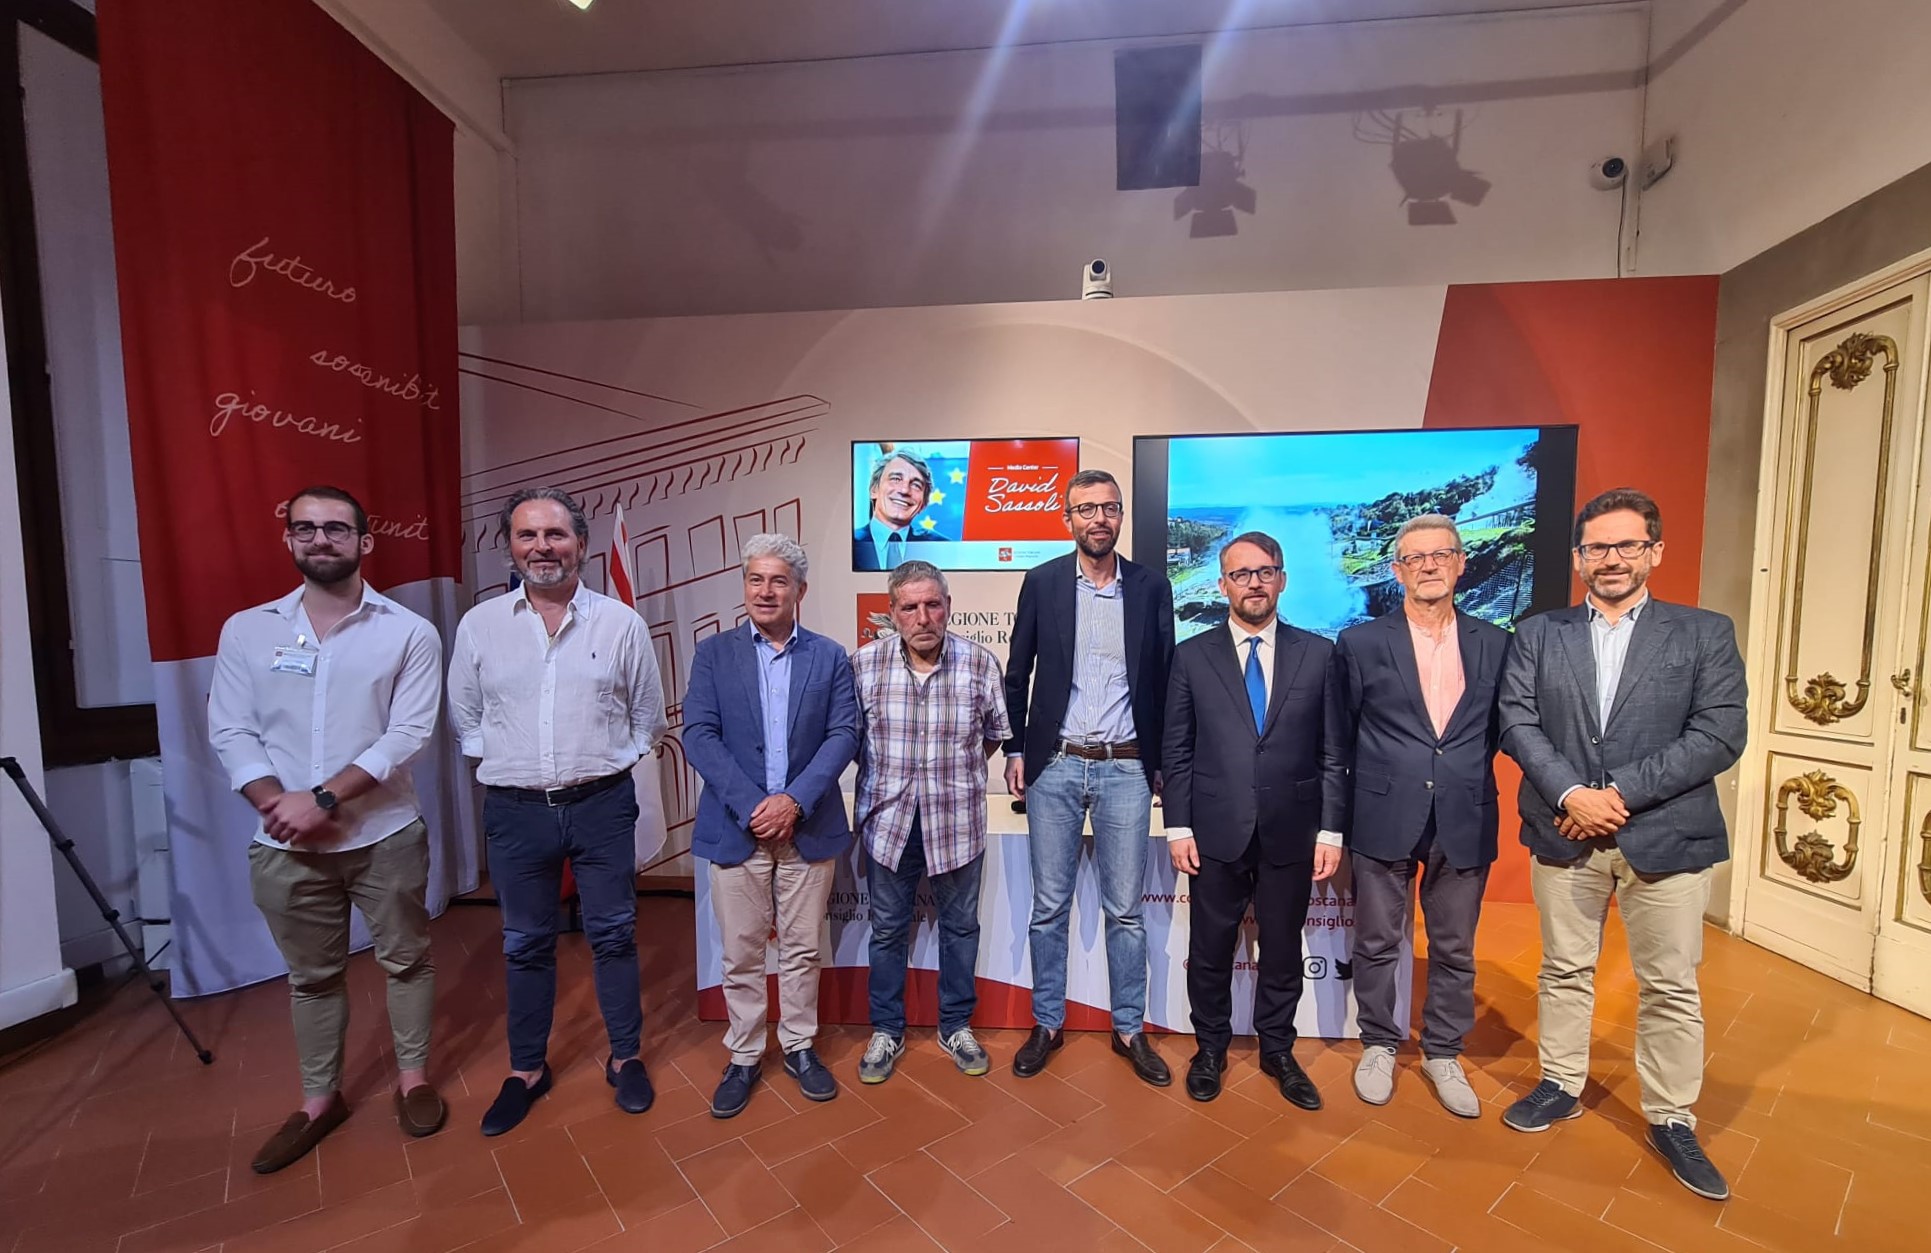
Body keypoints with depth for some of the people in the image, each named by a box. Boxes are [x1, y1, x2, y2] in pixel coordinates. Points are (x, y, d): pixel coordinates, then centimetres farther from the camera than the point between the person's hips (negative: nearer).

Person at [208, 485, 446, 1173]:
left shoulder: (409, 634, -6)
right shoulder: (246, 631, 3)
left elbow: (408, 735, -12)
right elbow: (230, 732, 0)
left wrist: (324, 798, -19)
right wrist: (276, 803, -15)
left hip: (384, 835, -2)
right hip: (283, 845, 2)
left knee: (405, 959, 11)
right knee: (312, 975, 17)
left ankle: (412, 1079, 31)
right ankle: (319, 1100, 36)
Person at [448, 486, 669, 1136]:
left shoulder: (622, 623, -3)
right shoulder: (479, 625, 1)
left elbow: (647, 715, 7)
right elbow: (464, 716, 12)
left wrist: (609, 763, 3)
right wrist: (505, 763, 5)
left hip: (602, 805, -1)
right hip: (515, 810, 1)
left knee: (613, 935, 10)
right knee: (525, 945, 15)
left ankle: (625, 1058, 28)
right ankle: (527, 1070, 33)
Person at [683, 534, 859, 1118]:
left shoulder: (830, 657, 4)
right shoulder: (714, 653, 3)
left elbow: (844, 734, -4)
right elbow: (698, 735, -6)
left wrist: (794, 799, -15)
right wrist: (752, 806, -15)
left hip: (808, 827, 1)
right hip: (736, 827, 0)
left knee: (802, 949, 13)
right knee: (741, 954, 11)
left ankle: (799, 1046, 33)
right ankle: (743, 1056, 30)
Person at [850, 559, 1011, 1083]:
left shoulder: (980, 663, -10)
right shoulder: (865, 663, -9)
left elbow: (995, 734, 5)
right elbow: (850, 736, 4)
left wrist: (958, 774, 5)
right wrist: (889, 777, 3)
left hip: (957, 822, 0)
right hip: (888, 821, 0)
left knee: (960, 926, 16)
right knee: (888, 930, 15)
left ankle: (956, 1026, 37)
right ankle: (886, 1032, 35)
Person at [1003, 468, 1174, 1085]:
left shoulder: (1151, 588, 3)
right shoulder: (1041, 583, 2)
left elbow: (1164, 679, 6)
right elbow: (1018, 672, 6)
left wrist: (1162, 761, 4)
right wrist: (1015, 749, 2)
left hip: (1126, 769, 0)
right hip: (1054, 767, 0)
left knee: (1125, 910, 10)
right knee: (1049, 907, 10)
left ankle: (1130, 1030, 28)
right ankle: (1047, 1024, 28)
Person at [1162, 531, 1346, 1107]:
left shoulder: (1318, 654, 2)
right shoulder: (1192, 655, 0)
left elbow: (1332, 751, 2)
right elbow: (1176, 751, 0)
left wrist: (1330, 830, -2)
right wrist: (1178, 828, -4)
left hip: (1291, 834, 1)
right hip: (1216, 833, 0)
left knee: (1283, 948, 16)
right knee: (1210, 948, 12)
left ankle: (1277, 1050, 38)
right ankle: (1210, 1047, 35)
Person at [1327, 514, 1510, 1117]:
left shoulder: (1496, 644, 4)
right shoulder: (1359, 643, -3)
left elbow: (1500, 727, 12)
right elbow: (1339, 736, 3)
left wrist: (1464, 775, 5)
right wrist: (1374, 786, 6)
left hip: (1465, 823, 2)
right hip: (1383, 820, -2)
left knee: (1455, 950, 15)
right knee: (1377, 944, 11)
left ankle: (1443, 1053, 35)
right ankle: (1379, 1046, 31)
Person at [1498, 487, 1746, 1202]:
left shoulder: (1705, 633, 1)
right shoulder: (1538, 634, 4)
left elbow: (1719, 736, -8)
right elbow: (1517, 720, -3)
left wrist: (1620, 794, -16)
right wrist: (1570, 793, -16)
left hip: (1666, 837, -1)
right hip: (1564, 834, 1)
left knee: (1671, 987, 10)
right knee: (1564, 971, 14)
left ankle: (1671, 1121, 28)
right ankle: (1561, 1086, 31)